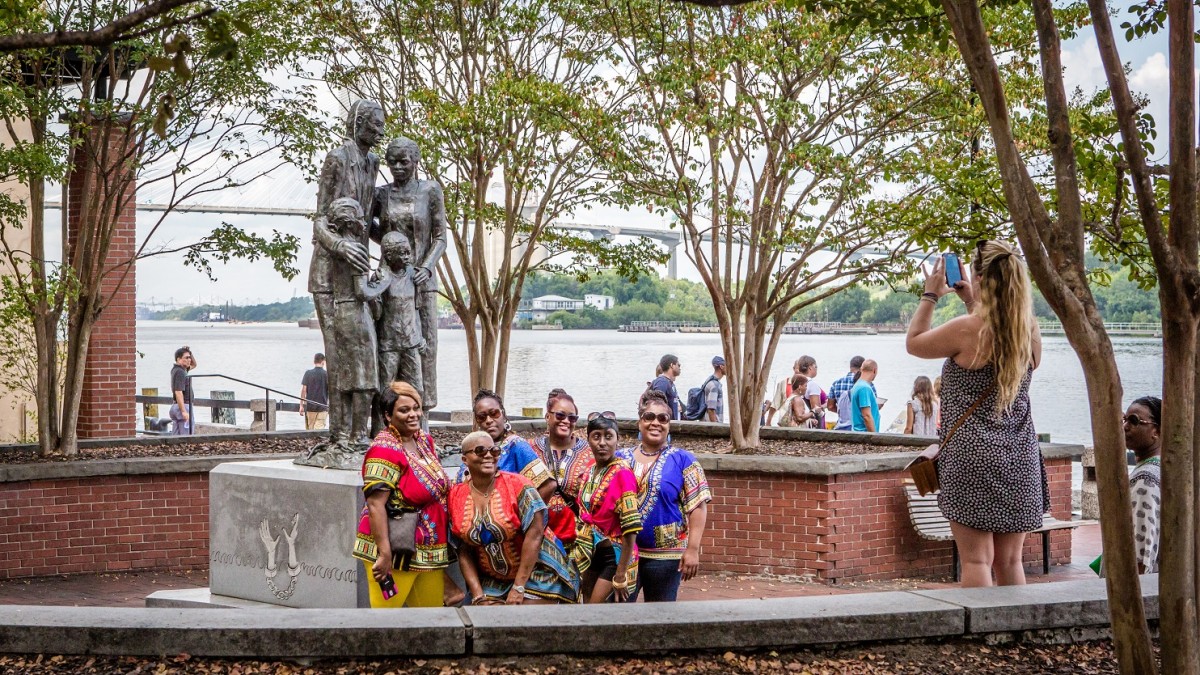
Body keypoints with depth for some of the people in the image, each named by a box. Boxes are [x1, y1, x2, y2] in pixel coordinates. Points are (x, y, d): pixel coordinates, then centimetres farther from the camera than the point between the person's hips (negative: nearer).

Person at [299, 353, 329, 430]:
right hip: (322, 406, -1)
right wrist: (329, 406, 12)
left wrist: (301, 405, 2)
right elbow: (330, 392, 1)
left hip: (310, 406, 1)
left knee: (310, 430, 12)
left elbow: (303, 389, -4)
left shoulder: (308, 373, -2)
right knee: (319, 429, -4)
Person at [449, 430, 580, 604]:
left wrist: (519, 587, -20)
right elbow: (464, 552, 1)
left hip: (535, 571, -3)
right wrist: (478, 596, -8)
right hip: (492, 581, 4)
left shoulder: (516, 484, -13)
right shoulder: (456, 496, -2)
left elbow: (535, 533, -19)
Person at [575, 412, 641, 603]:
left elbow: (630, 529, -20)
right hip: (591, 555, 7)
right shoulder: (590, 471, 4)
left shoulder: (622, 474, -17)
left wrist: (620, 576, -21)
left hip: (614, 556, -7)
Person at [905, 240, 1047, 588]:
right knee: (1010, 561, 11)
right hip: (1020, 458, 6)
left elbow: (914, 342, 3)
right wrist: (971, 302, 27)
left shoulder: (967, 329, -14)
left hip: (973, 454, -6)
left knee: (976, 560, -3)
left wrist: (930, 295, 13)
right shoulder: (1030, 331, 3)